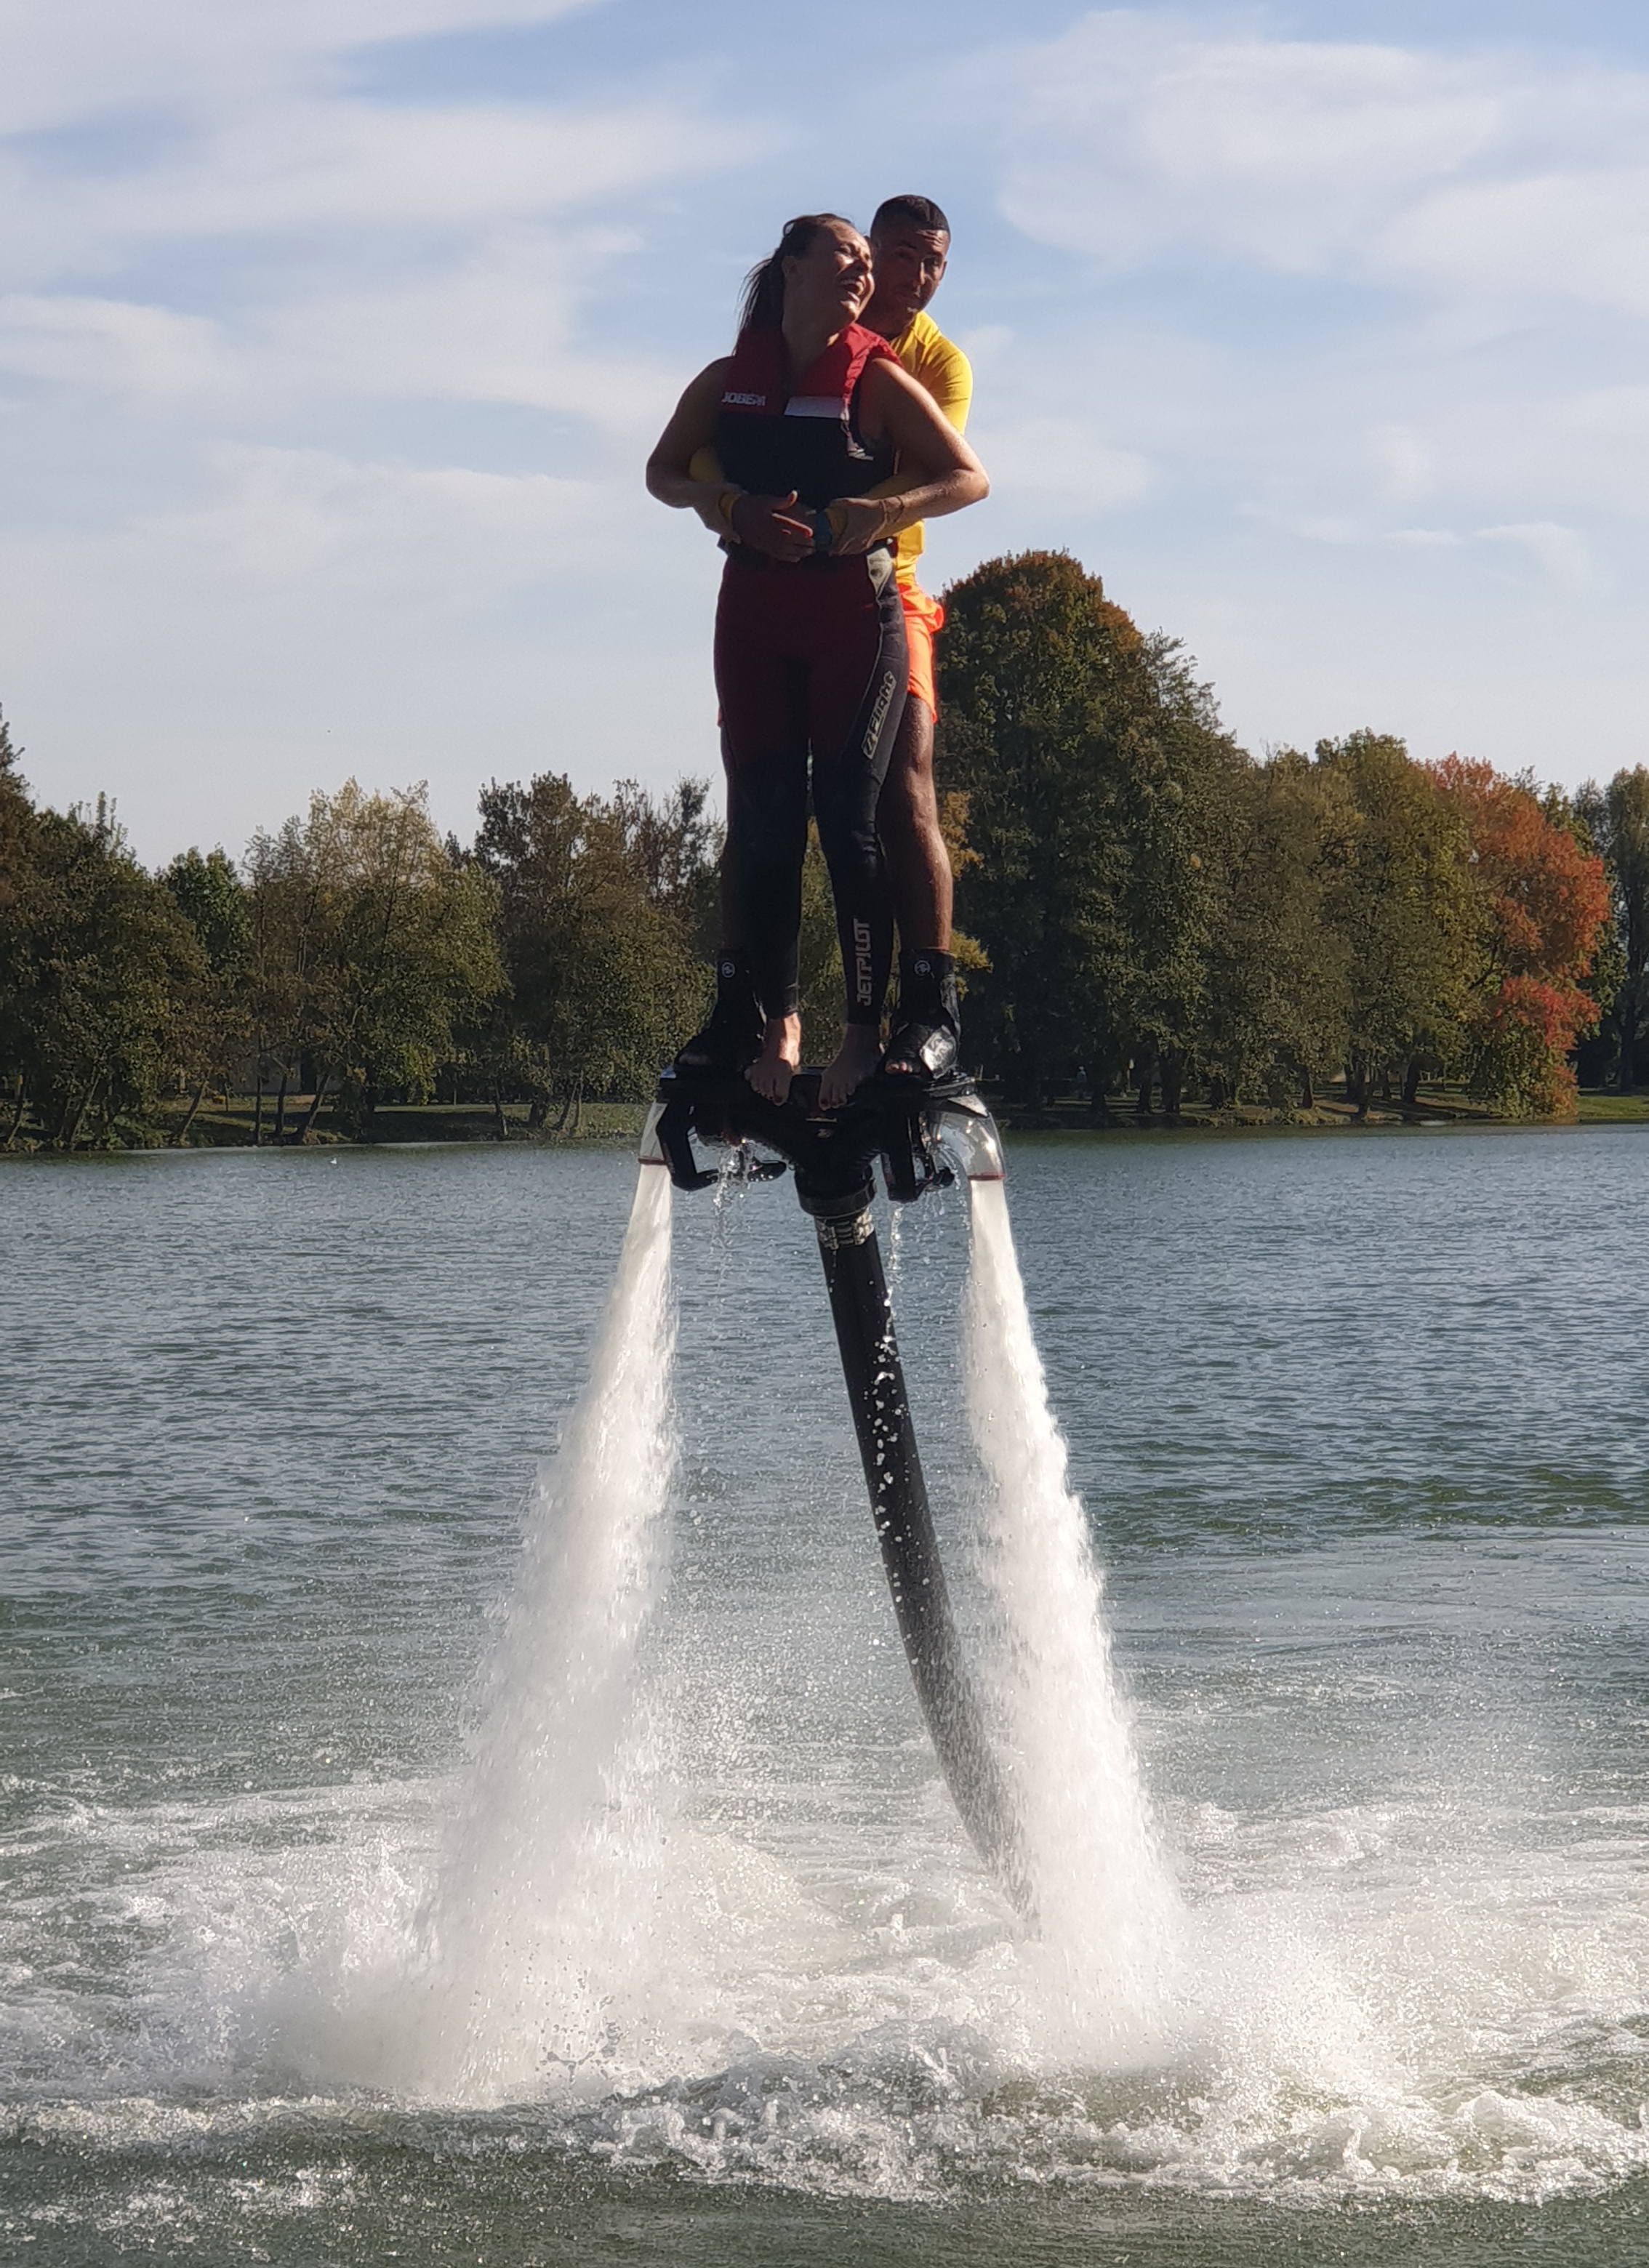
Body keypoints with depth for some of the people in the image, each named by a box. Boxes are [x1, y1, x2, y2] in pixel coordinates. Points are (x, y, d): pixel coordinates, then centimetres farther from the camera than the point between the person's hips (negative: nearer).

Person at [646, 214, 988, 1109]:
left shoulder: (877, 379, -1)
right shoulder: (729, 380, 8)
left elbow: (971, 478, -2)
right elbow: (663, 473, 15)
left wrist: (884, 508, -19)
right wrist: (733, 507, -6)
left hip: (854, 610, -3)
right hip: (754, 608, 3)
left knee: (848, 817, -7)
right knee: (761, 817, -1)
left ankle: (866, 1028, -6)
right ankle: (772, 1017, 2)